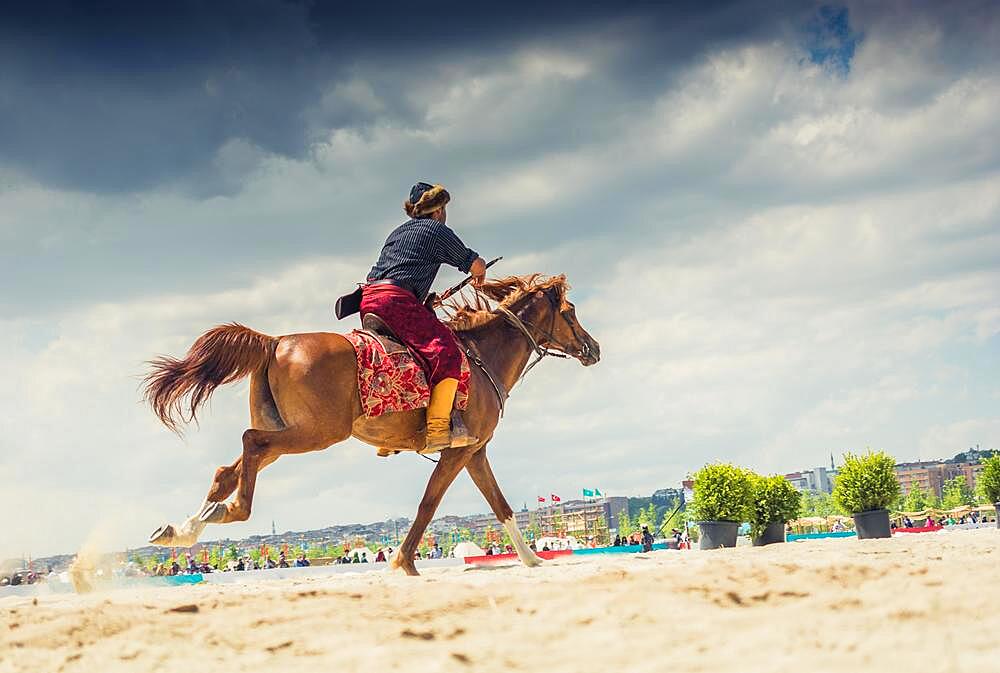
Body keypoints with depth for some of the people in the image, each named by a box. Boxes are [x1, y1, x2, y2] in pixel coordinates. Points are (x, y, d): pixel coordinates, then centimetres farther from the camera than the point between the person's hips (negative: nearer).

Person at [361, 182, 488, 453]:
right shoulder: (439, 231, 9)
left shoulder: (397, 232, 31)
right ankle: (437, 429, -28)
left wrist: (424, 305, 47)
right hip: (397, 300, -9)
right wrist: (479, 277, 41)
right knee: (447, 351, -15)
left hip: (368, 299, 9)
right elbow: (476, 264, 17)